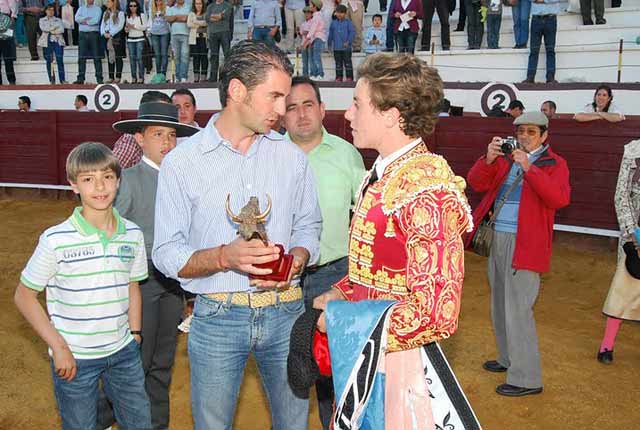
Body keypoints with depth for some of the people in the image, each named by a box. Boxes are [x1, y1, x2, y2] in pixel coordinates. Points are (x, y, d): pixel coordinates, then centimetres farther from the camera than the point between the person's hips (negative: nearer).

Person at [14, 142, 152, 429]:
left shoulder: (133, 235, -3)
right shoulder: (56, 239, -15)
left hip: (124, 353, 4)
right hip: (74, 359, -3)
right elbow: (24, 296, -7)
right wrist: (58, 347, -12)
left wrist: (135, 337, 7)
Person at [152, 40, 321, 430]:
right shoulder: (181, 162, -6)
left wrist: (295, 262, -11)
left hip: (286, 313, 3)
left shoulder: (291, 156, 3)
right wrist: (224, 256, -25)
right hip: (217, 319, -2)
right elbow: (168, 255, -7)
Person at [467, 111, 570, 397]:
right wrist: (488, 160, -16)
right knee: (500, 305, 18)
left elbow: (560, 199, -20)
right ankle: (509, 359, 35)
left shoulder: (554, 164, -3)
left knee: (517, 310, -6)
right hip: (497, 238, 7)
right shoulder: (506, 157, 11)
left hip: (524, 244, -7)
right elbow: (477, 184, 2)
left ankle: (527, 379, 4)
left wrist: (529, 168, -25)